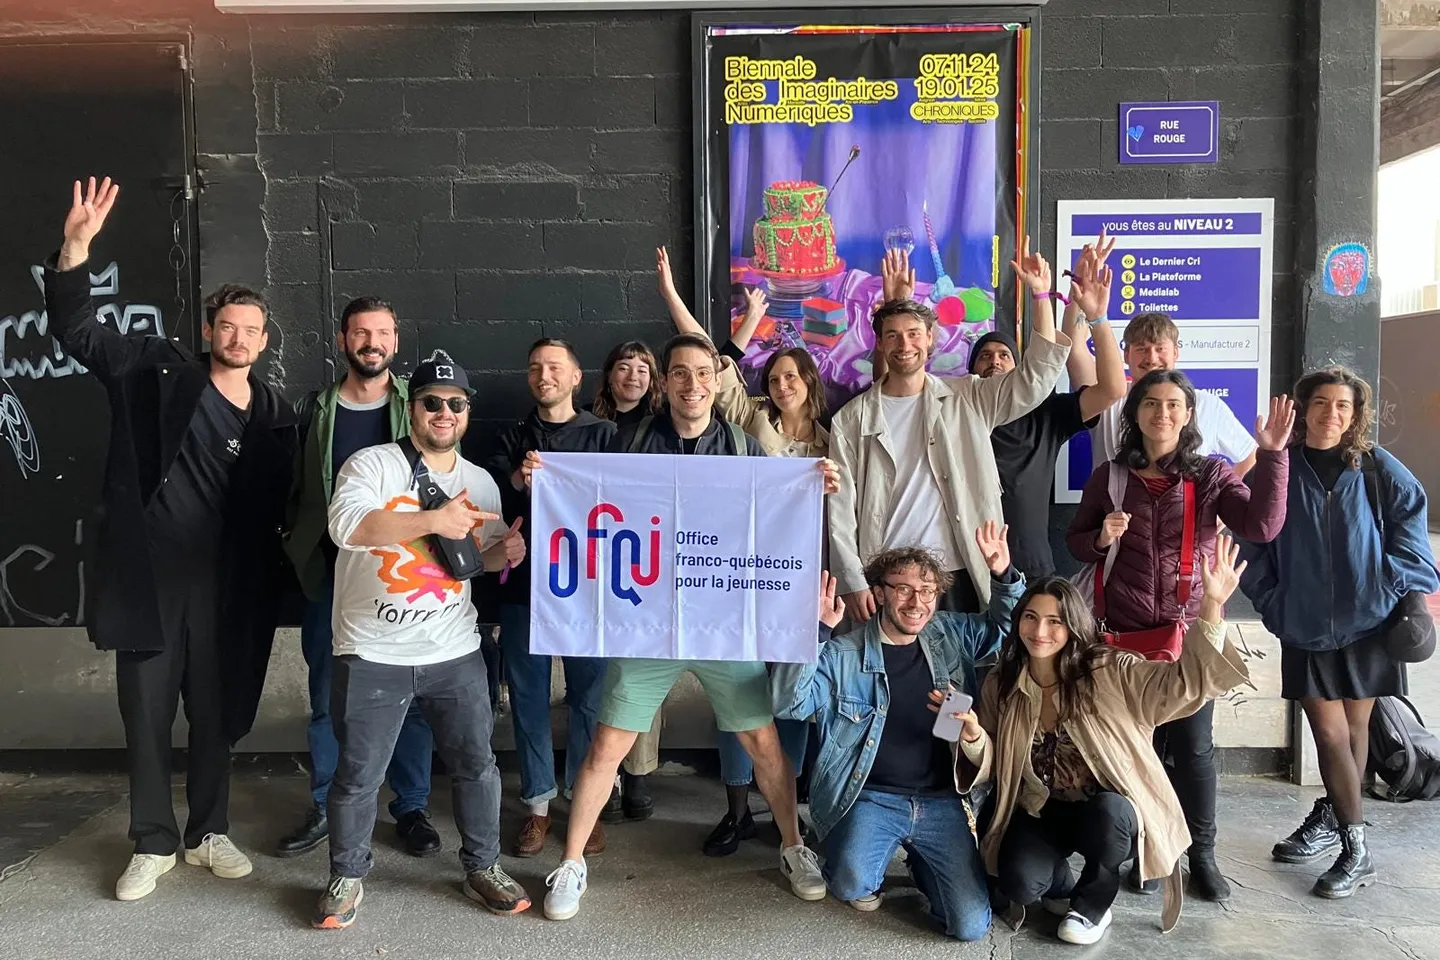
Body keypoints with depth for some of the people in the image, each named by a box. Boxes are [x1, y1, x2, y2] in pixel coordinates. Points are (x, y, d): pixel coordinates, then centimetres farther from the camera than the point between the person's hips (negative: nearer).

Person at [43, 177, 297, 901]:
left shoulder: (274, 415, 4)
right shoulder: (159, 372, 1)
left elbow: (274, 508, 5)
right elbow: (78, 333, -7)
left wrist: (268, 584, -1)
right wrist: (76, 247, -21)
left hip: (225, 587, 1)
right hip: (148, 579, -1)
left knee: (216, 716, 11)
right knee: (146, 718, 8)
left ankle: (208, 834, 30)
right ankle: (153, 844, 25)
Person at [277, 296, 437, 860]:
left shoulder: (418, 409, 1)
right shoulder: (314, 410, 6)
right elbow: (294, 490, 11)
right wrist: (300, 550, 4)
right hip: (329, 576, 2)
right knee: (327, 698, 10)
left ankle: (411, 809, 20)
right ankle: (326, 809, 25)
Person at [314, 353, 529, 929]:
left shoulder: (481, 483, 9)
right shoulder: (372, 465, -8)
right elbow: (346, 524, -25)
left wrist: (505, 551, -5)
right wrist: (433, 520, -31)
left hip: (455, 653, 4)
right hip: (372, 655, -3)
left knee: (476, 764, 9)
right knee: (358, 775, 7)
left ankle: (483, 867, 29)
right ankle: (347, 878, 28)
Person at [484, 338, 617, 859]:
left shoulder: (603, 434, 6)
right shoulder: (511, 440, 14)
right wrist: (515, 481, -21)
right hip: (524, 587, 3)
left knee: (588, 697, 3)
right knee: (528, 698, 8)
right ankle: (538, 804, 21)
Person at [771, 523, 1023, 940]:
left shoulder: (953, 637, 5)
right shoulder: (842, 654, -5)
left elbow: (1008, 623, 17)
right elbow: (788, 703, -15)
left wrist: (1003, 575, -5)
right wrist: (816, 631, -26)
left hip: (943, 801, 3)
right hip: (872, 797, -2)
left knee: (971, 926, -6)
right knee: (853, 886, -30)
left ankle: (920, 861, 25)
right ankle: (874, 863, 9)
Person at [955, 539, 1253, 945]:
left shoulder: (1110, 673, -13)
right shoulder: (1000, 685, -4)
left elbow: (1185, 681, -22)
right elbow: (992, 766, 3)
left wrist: (1211, 606, -34)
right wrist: (972, 736, -20)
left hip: (1109, 814, -1)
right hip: (1040, 813, 2)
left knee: (1107, 814, -38)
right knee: (1018, 883, -27)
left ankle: (1091, 904, -3)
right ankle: (1060, 884, 15)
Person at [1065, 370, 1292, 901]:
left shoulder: (1211, 474, 0)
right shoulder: (1109, 477, 4)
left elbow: (1261, 526, -15)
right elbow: (1076, 541, 11)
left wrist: (1272, 455, -22)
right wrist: (1102, 538, -11)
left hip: (1192, 632, -1)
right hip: (1126, 634, 1)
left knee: (1193, 746, 3)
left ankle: (1202, 854, 20)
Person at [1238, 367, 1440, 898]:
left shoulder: (1379, 470, -2)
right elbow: (1253, 542, 4)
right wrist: (1272, 602, 0)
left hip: (1367, 621, 0)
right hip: (1305, 626, 0)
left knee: (1354, 726, 11)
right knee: (1329, 731, 0)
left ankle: (1333, 817, 29)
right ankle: (1354, 847, 10)